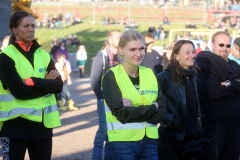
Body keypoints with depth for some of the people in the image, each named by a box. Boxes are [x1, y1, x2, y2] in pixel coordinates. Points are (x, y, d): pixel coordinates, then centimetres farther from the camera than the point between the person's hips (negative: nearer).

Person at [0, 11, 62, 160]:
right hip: (16, 123, -5)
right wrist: (45, 84, -9)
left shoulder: (43, 55, 10)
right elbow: (20, 91, -17)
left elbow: (58, 85, -3)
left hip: (43, 122, 5)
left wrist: (32, 81, -15)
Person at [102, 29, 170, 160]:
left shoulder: (150, 74, 9)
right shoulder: (111, 77, -6)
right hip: (122, 143, -4)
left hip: (149, 142, 5)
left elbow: (162, 112, 0)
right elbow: (122, 114, -17)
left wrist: (133, 109, -15)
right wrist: (153, 107, -8)